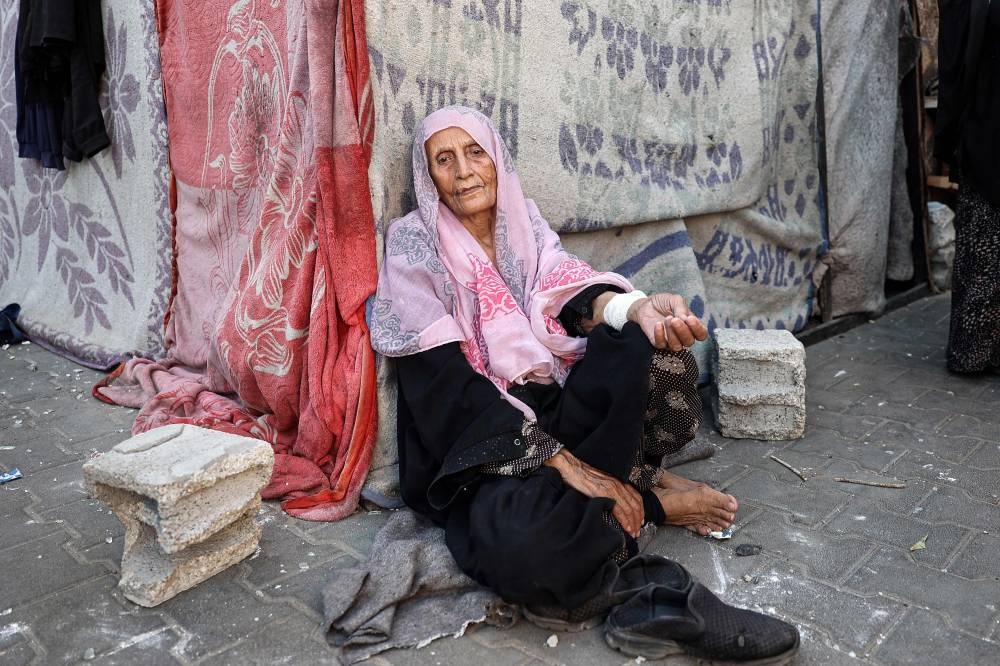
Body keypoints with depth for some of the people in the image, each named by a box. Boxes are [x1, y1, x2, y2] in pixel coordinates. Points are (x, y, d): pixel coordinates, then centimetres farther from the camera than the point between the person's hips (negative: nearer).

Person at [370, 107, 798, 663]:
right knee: (520, 537, -35)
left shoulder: (523, 221, 9)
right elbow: (444, 382, -15)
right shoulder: (414, 241, -6)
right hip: (478, 436, -3)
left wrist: (636, 307, -35)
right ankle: (648, 501, -6)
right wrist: (558, 460, -23)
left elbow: (569, 291, -9)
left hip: (556, 411, 4)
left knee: (638, 342, -23)